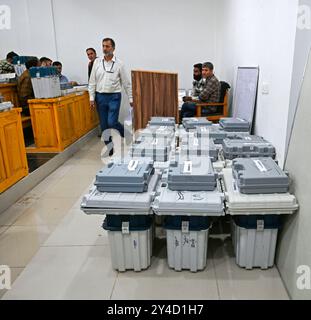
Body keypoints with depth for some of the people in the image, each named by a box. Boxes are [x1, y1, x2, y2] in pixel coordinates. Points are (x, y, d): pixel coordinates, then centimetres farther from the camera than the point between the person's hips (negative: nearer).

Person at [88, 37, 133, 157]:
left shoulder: (119, 64, -2)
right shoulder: (97, 62, 4)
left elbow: (126, 83, 2)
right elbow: (92, 81, 6)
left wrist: (131, 98, 1)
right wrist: (92, 98, 0)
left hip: (114, 97, -3)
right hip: (100, 97, 3)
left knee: (112, 122, -13)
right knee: (104, 125, 6)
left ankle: (127, 134, 16)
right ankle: (109, 149, 19)